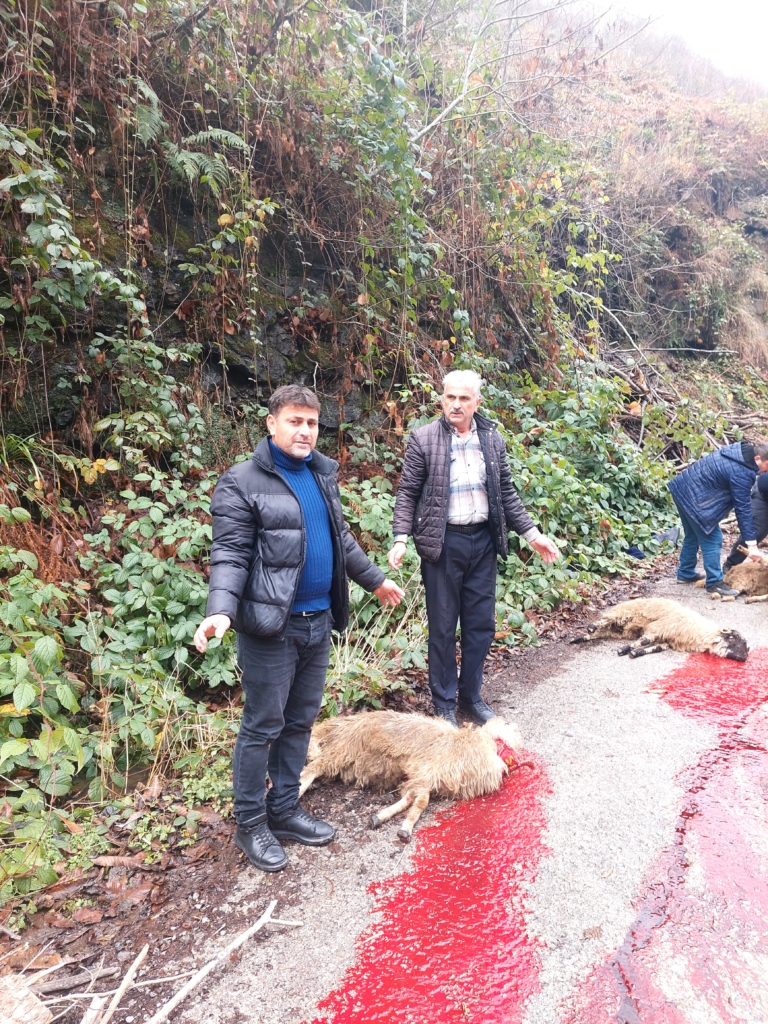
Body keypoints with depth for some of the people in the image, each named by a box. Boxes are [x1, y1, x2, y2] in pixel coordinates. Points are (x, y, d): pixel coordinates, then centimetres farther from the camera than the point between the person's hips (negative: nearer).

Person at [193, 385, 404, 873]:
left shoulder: (323, 473, 11)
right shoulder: (242, 482, -11)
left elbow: (342, 538, 21)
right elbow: (230, 554, -16)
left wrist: (375, 579, 26)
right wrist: (221, 610, -30)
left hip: (319, 622, 7)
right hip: (272, 626, -7)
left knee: (301, 721, 17)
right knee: (263, 726, 5)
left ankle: (285, 810, 33)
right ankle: (251, 823, 24)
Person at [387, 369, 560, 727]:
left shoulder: (492, 438, 6)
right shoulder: (423, 438, -5)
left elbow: (506, 492, 12)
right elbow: (407, 493, -4)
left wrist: (532, 533, 8)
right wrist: (401, 538, -15)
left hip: (483, 541, 4)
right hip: (443, 542, -4)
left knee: (481, 624, 11)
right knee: (443, 627, 6)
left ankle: (471, 697, 29)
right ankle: (444, 704, 22)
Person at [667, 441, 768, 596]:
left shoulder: (741, 450, 4)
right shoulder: (741, 473, -22)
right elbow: (743, 508, -19)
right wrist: (752, 544, -14)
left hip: (684, 486, 10)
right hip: (694, 497, -10)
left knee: (693, 536, 22)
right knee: (712, 539, -3)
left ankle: (685, 573, 35)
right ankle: (714, 583, 5)